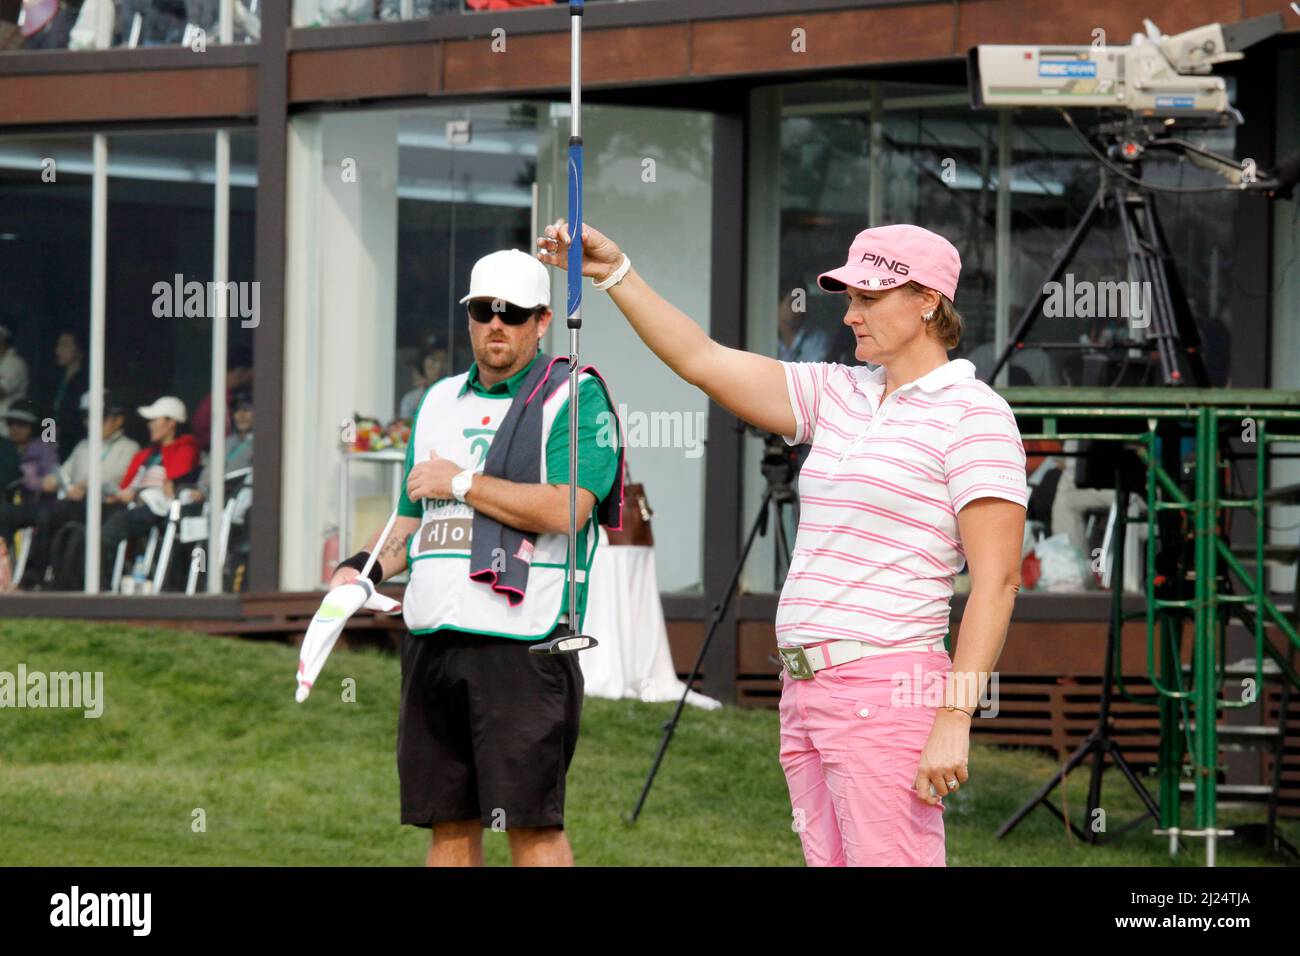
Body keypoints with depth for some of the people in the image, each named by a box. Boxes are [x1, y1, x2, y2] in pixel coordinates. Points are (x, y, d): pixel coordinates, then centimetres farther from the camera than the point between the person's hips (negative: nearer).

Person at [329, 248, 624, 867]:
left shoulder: (575, 398, -1)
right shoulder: (440, 402, 20)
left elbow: (565, 508, -15)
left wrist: (461, 482, -8)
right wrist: (363, 567, 7)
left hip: (522, 642, -6)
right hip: (433, 638, 6)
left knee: (532, 823, -9)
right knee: (448, 821, 7)